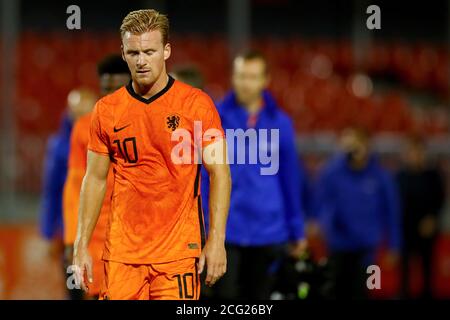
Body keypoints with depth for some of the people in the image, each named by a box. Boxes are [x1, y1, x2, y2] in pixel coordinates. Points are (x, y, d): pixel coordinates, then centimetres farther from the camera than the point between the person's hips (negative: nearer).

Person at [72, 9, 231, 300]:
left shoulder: (196, 104, -2)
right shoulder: (106, 110, 6)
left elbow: (219, 173, -3)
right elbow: (95, 179, 12)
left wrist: (216, 241, -10)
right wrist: (81, 246, 7)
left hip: (178, 250, -2)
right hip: (121, 251, 3)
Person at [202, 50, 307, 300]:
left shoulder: (280, 123, 4)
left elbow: (290, 179, 9)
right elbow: (201, 173, -1)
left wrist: (297, 230, 10)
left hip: (268, 231, 2)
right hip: (224, 230, -2)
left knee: (259, 297, 10)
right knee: (226, 296, -4)